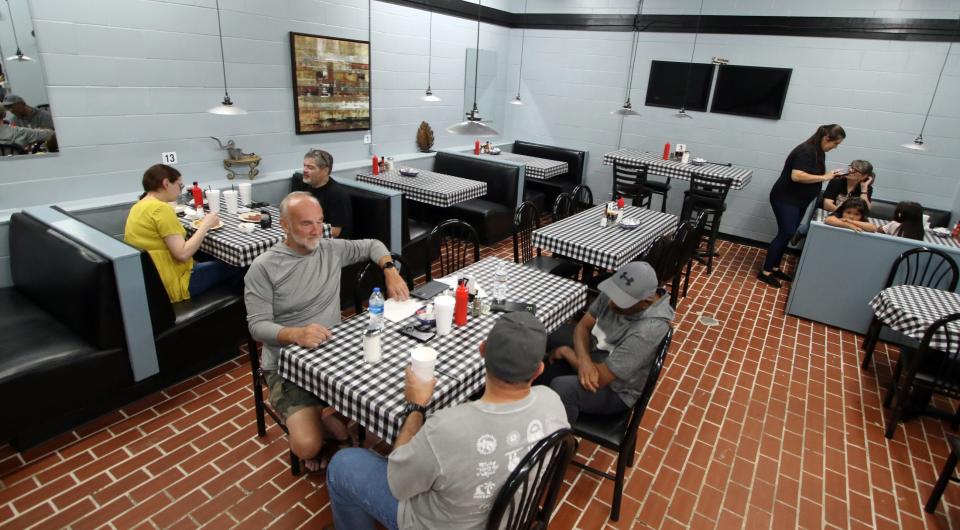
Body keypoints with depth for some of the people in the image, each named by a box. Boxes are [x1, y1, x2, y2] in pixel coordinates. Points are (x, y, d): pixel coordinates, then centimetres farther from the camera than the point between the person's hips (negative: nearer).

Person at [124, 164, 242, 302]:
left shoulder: (139, 206, 7)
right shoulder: (161, 208, -21)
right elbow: (183, 254, -24)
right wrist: (205, 225, -15)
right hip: (172, 284, -9)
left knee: (212, 262, 26)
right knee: (233, 267, 7)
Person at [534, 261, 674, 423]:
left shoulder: (648, 330, -37)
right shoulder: (619, 292, -16)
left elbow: (601, 378, -33)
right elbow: (583, 326, -6)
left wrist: (566, 352, -18)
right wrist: (584, 359, -27)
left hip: (614, 390, -8)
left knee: (561, 387, -31)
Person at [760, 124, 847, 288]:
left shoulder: (819, 152, 10)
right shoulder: (806, 151, -20)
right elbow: (797, 176, -30)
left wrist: (830, 175, 0)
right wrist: (824, 178, -24)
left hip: (798, 201, 10)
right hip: (785, 199, -10)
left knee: (787, 234, 11)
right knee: (786, 234, -10)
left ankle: (774, 268, 19)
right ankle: (765, 272, -4)